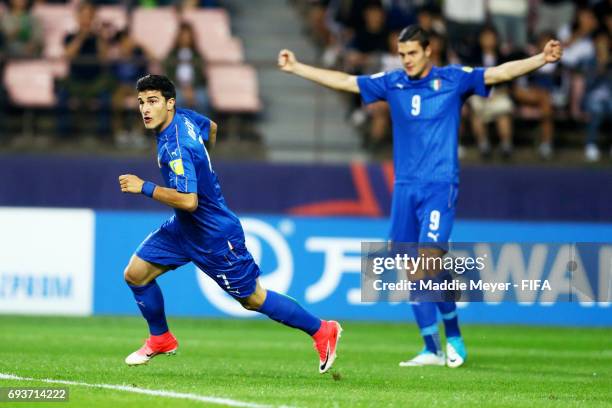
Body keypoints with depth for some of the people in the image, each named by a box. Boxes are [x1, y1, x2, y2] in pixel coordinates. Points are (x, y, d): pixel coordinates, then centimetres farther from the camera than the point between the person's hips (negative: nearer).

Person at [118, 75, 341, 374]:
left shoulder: (176, 147, -31)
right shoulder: (184, 118, -4)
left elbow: (189, 201, -38)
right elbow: (213, 128, 17)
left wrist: (145, 188, -34)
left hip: (214, 238, -9)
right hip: (183, 227, 9)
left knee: (252, 299, 5)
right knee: (135, 274, 3)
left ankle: (322, 330, 20)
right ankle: (161, 340, 23)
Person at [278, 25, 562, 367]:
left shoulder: (453, 79, -1)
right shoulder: (392, 83, 9)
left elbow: (500, 72, -10)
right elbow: (343, 81, 15)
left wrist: (543, 59, -22)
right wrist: (295, 68, 16)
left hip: (440, 185, -5)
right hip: (405, 187, 5)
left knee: (429, 260, -17)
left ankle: (454, 337, 0)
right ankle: (432, 350, 10)